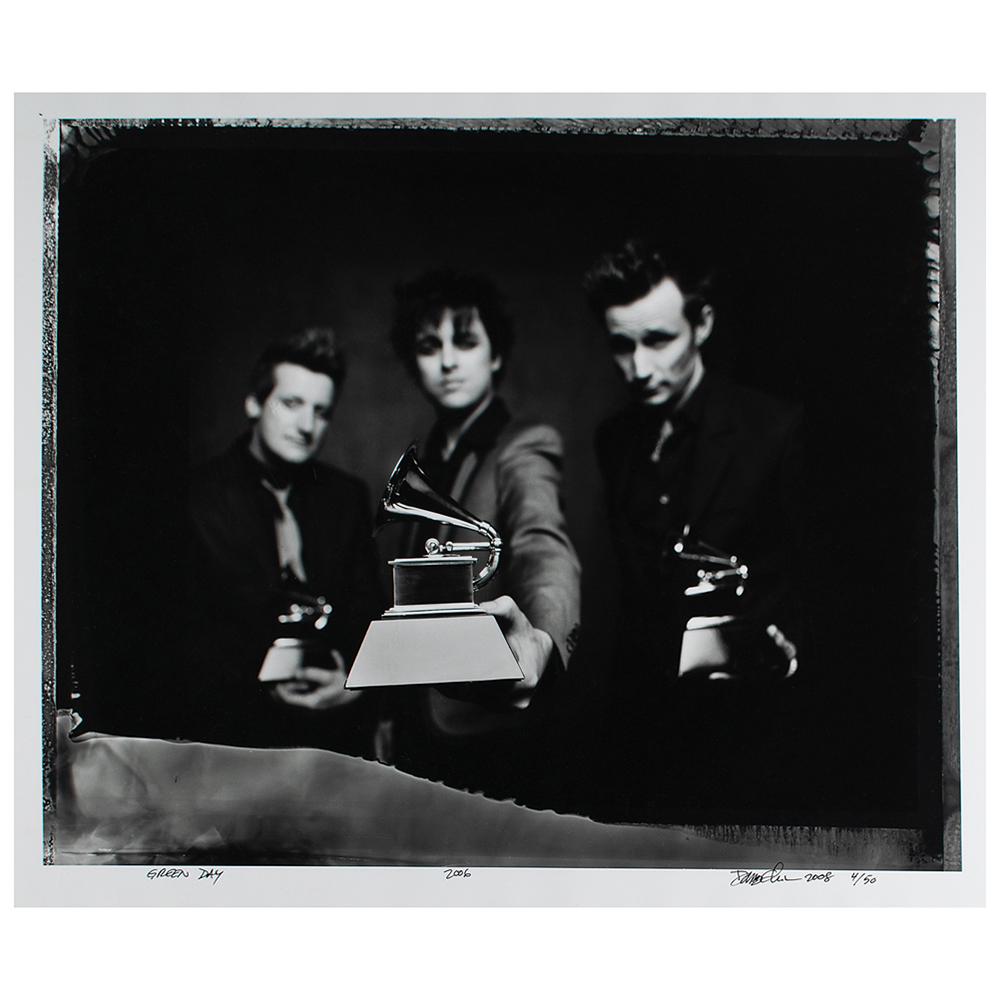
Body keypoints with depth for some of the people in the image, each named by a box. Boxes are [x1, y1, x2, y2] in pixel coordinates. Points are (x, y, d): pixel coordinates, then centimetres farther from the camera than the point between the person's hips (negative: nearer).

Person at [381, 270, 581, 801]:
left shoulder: (523, 449, -11)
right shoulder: (424, 462, 13)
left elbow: (544, 547, -32)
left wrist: (541, 638, -53)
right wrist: (392, 715, 13)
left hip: (488, 737, -6)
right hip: (419, 731, 7)